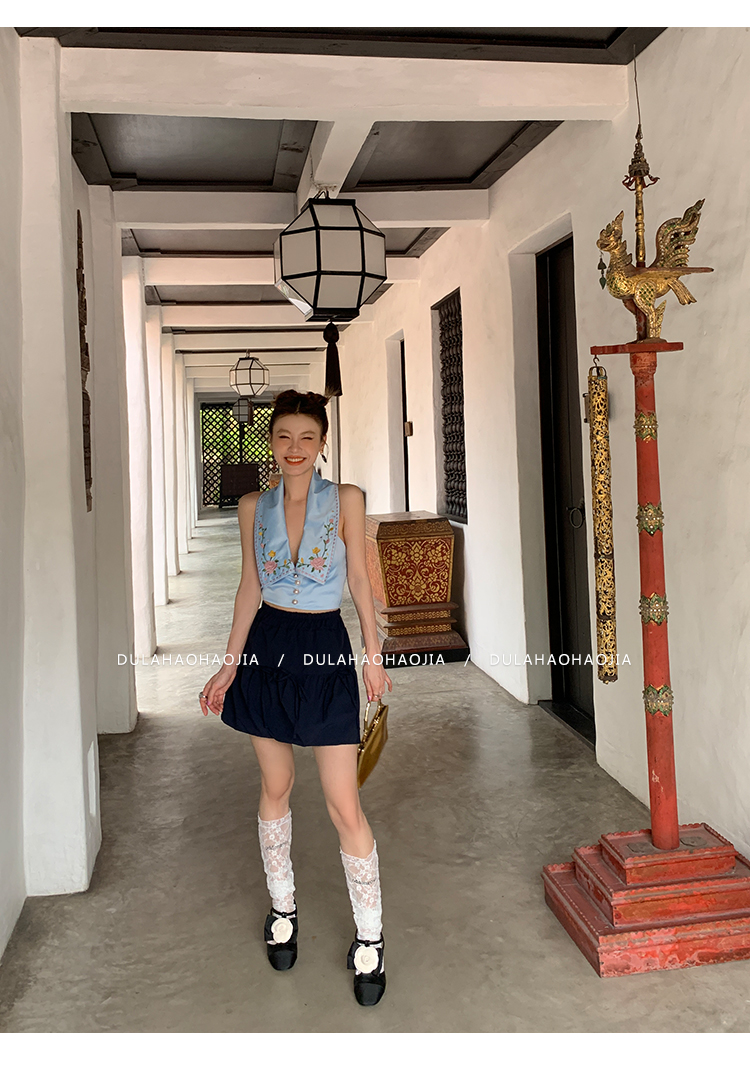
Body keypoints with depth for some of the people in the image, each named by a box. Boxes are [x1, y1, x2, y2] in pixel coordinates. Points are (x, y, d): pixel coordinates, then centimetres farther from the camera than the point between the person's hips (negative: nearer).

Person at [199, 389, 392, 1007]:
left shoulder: (346, 500, -3)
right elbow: (250, 588, 7)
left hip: (326, 650, -3)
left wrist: (374, 654, 0)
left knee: (345, 805, -3)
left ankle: (369, 938, 14)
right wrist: (229, 665, 4)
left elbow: (359, 578, 1)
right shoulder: (254, 507, 4)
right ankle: (282, 907, 35)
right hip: (267, 646, 3)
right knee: (276, 787, 14)